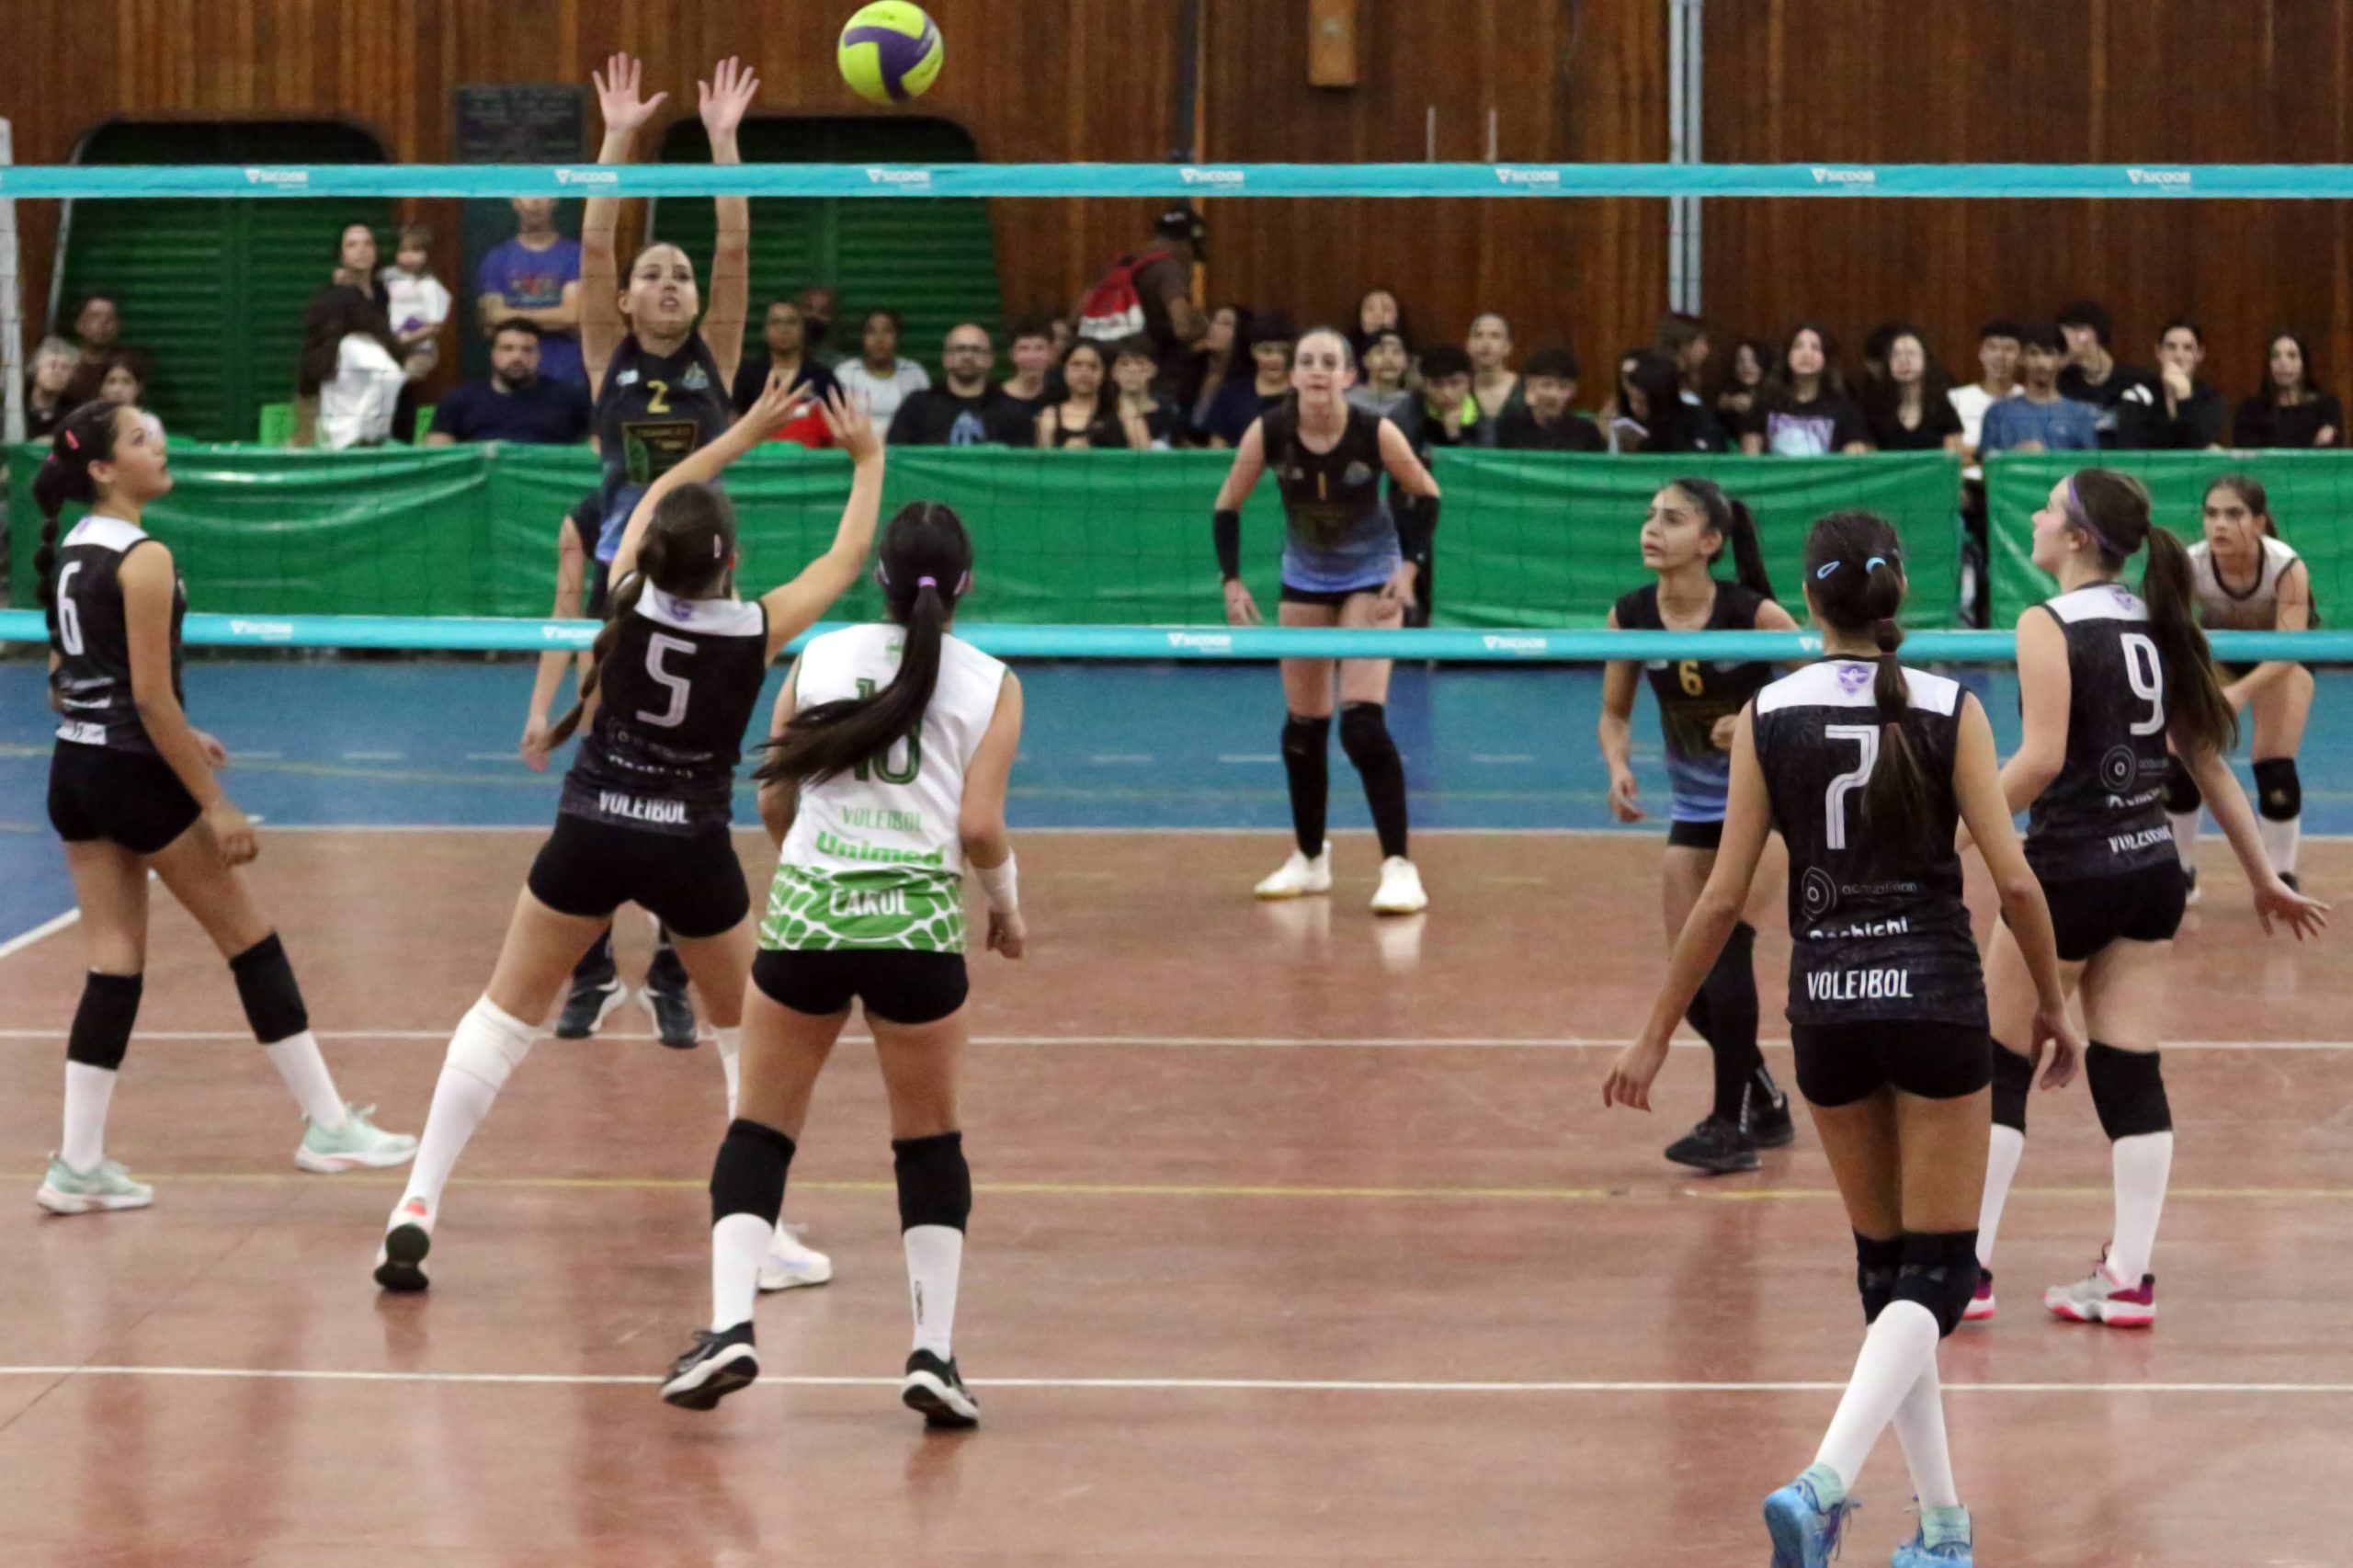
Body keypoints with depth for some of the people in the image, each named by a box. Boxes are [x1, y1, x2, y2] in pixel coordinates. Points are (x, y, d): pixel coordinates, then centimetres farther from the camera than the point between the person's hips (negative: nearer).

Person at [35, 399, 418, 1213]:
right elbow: (151, 696, -19)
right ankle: (329, 1127, 9)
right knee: (251, 941, 4)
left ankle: (78, 1165, 5)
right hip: (135, 776, -8)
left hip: (73, 771, 8)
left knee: (114, 964, 10)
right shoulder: (143, 559, -16)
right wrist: (215, 804, -16)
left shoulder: (69, 550, 9)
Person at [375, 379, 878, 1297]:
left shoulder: (629, 599, -7)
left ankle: (417, 1211, 1)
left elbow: (659, 495, 14)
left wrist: (749, 429, 23)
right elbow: (847, 558, 8)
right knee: (750, 1032, 19)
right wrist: (868, 462, 23)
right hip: (691, 848, -1)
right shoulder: (758, 630, -11)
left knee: (504, 1015, 11)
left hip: (590, 835, 1)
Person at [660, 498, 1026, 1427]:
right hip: (919, 925, -1)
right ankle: (934, 1351, 6)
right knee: (931, 1142, 14)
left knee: (760, 1131, 11)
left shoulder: (820, 658, 9)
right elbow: (979, 827, -5)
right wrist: (1008, 908, 13)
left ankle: (730, 1325, -5)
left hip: (804, 909, 1)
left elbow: (771, 800, 11)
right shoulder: (988, 683, 3)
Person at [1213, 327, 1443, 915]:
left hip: (1371, 579, -3)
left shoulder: (1376, 434, -24)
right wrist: (1232, 580, -14)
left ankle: (1398, 867, -15)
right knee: (1302, 725, 7)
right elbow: (1227, 506, -5)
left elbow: (1426, 494, -7)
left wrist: (1409, 568, -16)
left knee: (1362, 723, -17)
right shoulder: (1268, 432, -19)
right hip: (1305, 580, 3)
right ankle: (1310, 858, 25)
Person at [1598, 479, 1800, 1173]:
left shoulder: (1752, 614, -21)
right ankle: (1765, 1105, 26)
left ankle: (1733, 1124, -9)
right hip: (1693, 807, 5)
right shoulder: (1631, 617, -9)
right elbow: (1615, 713, 5)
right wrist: (1619, 767, -15)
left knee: (1726, 941, -18)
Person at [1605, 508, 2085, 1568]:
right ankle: (1824, 1482, -22)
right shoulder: (1949, 711, -6)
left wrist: (1656, 1035, 4)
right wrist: (2051, 1002, 8)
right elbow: (2014, 880, -9)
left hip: (1826, 1003, 2)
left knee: (1886, 1268, 17)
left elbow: (1724, 896, -3)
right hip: (1935, 996, -2)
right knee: (1938, 1273, 1)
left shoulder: (1768, 715, -3)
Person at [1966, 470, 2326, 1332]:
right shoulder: (2155, 624, 8)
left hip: (2071, 870, -6)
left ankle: (1967, 1268, 7)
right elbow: (2208, 758, 11)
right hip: (2153, 872, 6)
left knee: (1998, 1067, 5)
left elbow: (2041, 758, -21)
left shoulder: (2049, 626, -11)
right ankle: (2128, 1278, 7)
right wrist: (2264, 877, 17)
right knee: (2131, 1074, 8)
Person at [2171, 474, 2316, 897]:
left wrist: (2241, 692, -61)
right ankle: (2180, 872, 13)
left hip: (2282, 653, -2)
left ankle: (2281, 879, 7)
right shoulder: (2190, 565, -33)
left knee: (2275, 767, -13)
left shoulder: (2287, 567, -38)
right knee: (2180, 757, -7)